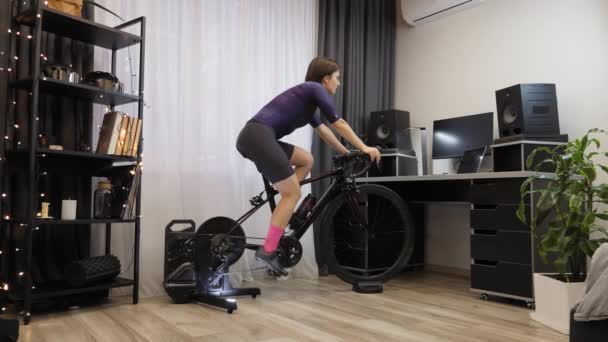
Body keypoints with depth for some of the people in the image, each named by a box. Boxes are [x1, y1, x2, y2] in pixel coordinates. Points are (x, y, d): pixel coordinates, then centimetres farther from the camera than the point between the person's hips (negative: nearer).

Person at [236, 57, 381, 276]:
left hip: (253, 137, 9)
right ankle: (267, 250, -5)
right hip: (259, 137, -9)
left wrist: (346, 153, 42)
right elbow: (339, 124, 3)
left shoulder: (307, 95, 29)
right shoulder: (316, 89, 4)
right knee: (293, 193, -3)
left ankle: (283, 212, 15)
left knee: (306, 160, 19)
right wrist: (364, 148, 11)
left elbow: (323, 130, 37)